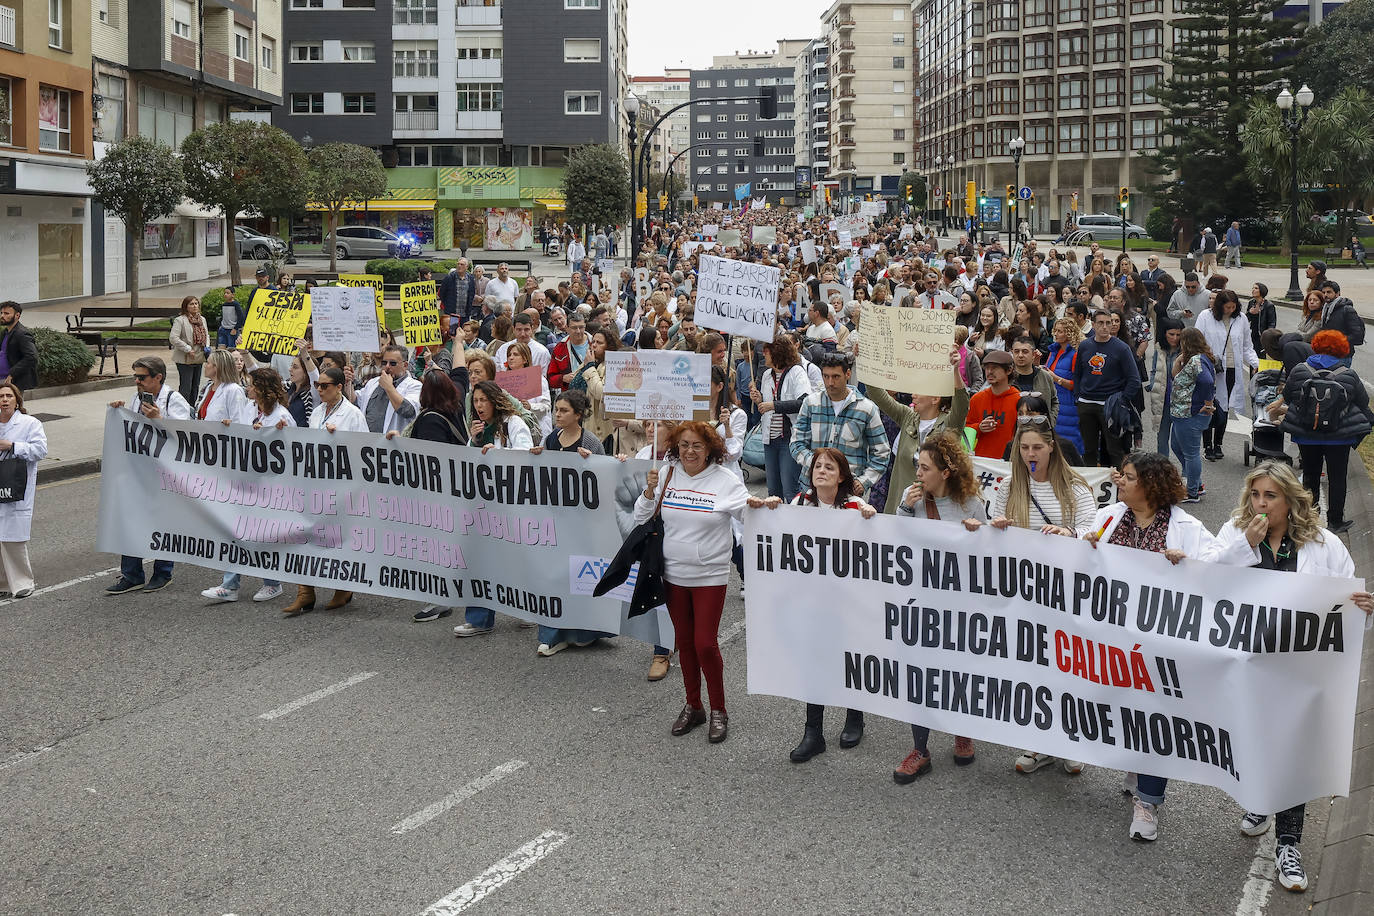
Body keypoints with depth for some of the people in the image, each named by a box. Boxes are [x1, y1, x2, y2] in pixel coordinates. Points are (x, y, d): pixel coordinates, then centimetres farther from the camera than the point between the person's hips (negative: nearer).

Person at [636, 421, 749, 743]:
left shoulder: (725, 480, -9)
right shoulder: (668, 475, -1)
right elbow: (641, 518, 4)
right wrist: (649, 491, -13)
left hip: (710, 575, -4)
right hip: (674, 573, 4)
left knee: (705, 644, -6)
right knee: (684, 642, 14)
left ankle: (718, 710, 13)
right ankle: (692, 706, 30)